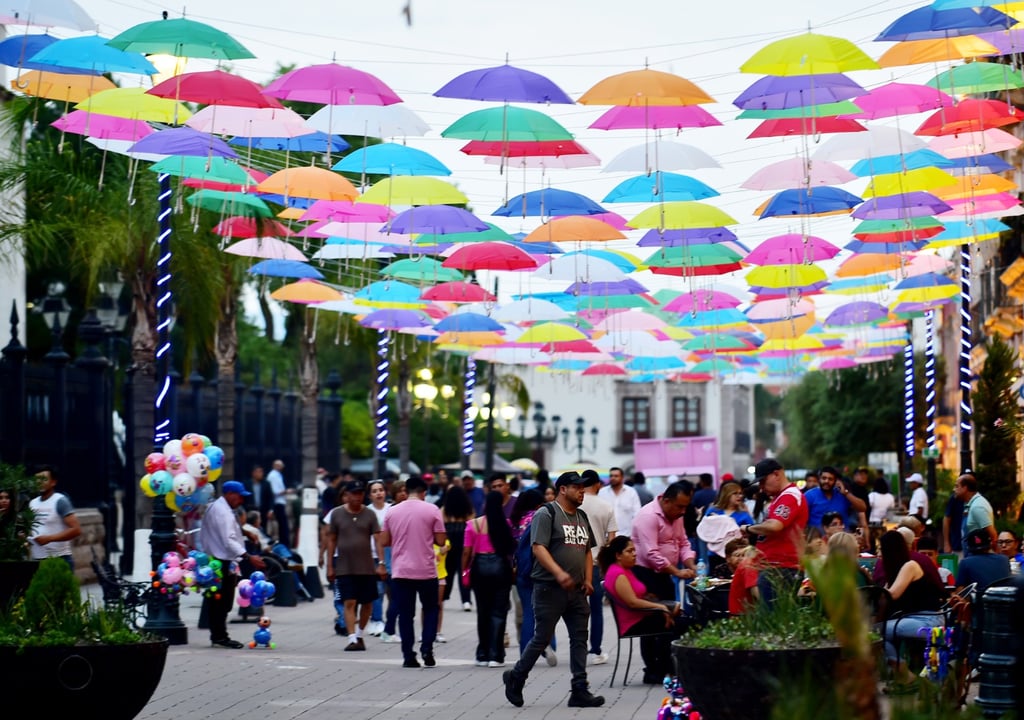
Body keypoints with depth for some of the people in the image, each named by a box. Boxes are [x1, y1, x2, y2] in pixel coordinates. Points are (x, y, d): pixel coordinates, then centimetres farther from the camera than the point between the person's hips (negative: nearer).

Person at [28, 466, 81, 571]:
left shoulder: (60, 501, -8)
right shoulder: (32, 503, 14)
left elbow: (76, 530, -16)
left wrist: (49, 538, -22)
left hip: (59, 559, -7)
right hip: (37, 559, 7)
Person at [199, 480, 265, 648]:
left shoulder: (214, 507, 17)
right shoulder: (223, 512, -16)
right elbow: (229, 540, -25)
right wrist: (248, 557, -29)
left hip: (213, 561, 11)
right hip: (223, 563, -11)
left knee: (216, 601, 12)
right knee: (223, 602, -7)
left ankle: (217, 636, 17)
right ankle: (220, 636, -5)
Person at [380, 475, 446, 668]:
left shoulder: (392, 511, 3)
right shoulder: (431, 510, -4)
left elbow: (384, 541, 7)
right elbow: (441, 540, -4)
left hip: (401, 572, 2)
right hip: (426, 571, -2)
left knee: (405, 614, 6)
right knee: (431, 609, 15)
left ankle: (408, 656, 2)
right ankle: (427, 648, 1)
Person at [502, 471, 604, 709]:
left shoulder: (581, 517, 18)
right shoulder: (546, 515, -8)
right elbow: (538, 547, -18)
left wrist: (588, 579, 9)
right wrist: (558, 573, -29)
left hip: (576, 591, 7)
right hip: (550, 589, -7)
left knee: (579, 638, 3)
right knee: (542, 638, -1)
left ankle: (579, 690, 4)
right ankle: (515, 678, 16)